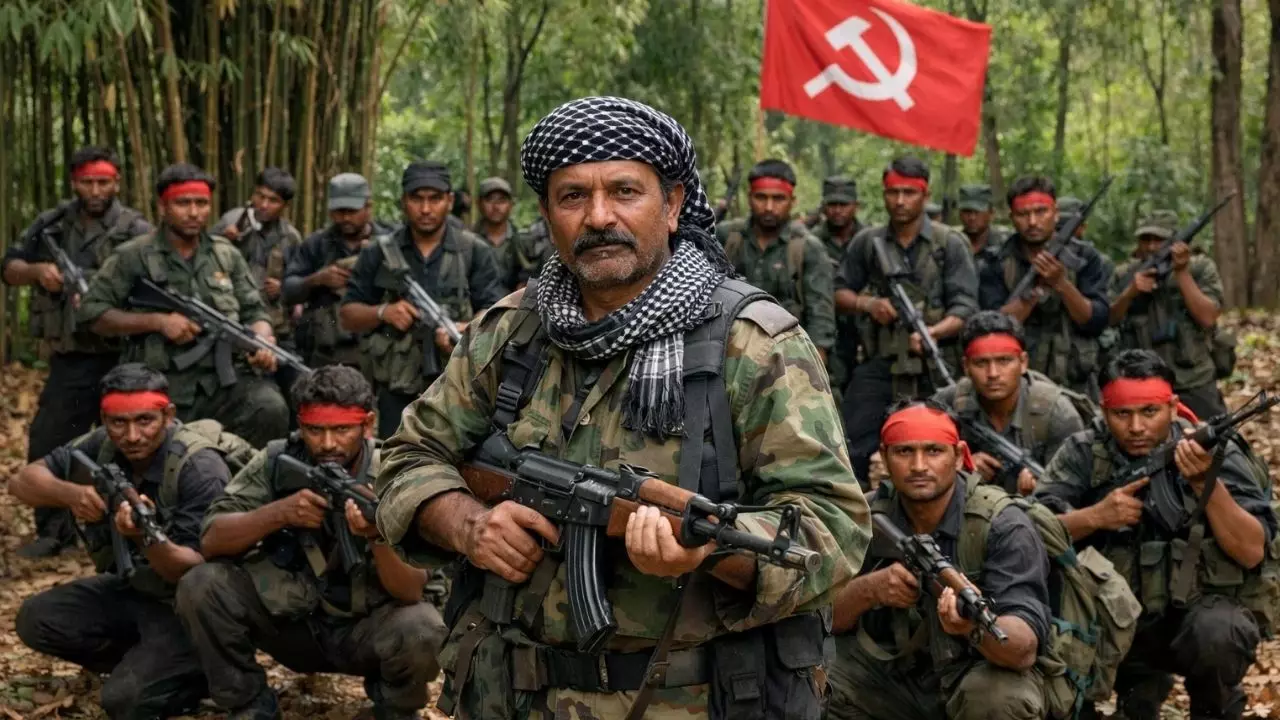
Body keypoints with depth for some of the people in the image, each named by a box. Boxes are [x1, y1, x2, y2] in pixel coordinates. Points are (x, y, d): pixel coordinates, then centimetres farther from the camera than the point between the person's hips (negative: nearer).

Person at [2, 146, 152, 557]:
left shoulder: (135, 232, -5)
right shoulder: (50, 226, 10)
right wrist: (37, 270, -8)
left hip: (120, 359, -5)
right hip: (69, 360, 5)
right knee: (47, 443, 6)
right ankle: (55, 530, 18)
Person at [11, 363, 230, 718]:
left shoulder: (199, 470, -25)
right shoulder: (102, 447, -8)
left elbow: (196, 571, -27)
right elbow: (22, 481, -7)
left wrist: (146, 537, -46)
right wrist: (71, 494, -28)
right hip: (128, 590, 7)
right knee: (36, 620, -10)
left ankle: (200, 671, 5)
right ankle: (141, 662, 7)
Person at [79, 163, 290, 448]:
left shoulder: (227, 255, 11)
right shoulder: (133, 257, 0)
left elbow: (253, 311, 14)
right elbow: (92, 313, -2)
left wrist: (263, 343, -9)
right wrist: (158, 321, -12)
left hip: (225, 381, 1)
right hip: (162, 392, -1)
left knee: (271, 409, -26)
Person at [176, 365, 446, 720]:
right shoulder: (277, 461, -10)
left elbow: (411, 592, -23)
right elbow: (211, 540, -16)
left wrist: (377, 537, -42)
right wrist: (280, 512, -32)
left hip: (364, 628, -2)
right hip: (286, 619, 2)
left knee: (421, 631, -32)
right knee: (201, 585, -20)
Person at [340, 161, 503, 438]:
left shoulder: (475, 252, 5)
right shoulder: (378, 254, 8)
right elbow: (348, 314, 10)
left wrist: (467, 330, -21)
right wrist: (382, 312, -10)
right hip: (398, 393, 1)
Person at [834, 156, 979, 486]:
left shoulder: (950, 244, 1)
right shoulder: (867, 243, 9)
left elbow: (965, 308, -4)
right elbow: (839, 292, 17)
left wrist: (932, 333, -23)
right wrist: (866, 303, -5)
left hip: (933, 371, -2)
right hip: (878, 364, 2)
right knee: (852, 451, -2)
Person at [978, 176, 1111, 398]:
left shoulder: (1085, 258, 2)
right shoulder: (996, 264, 1)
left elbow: (1097, 322, -6)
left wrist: (1061, 283, -19)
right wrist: (1035, 286, -21)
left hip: (1075, 386, 0)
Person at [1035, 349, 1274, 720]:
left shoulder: (1214, 452, -7)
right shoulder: (1084, 453, -3)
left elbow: (1253, 552, -15)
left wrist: (1207, 483, -27)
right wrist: (1096, 516, -27)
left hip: (1201, 611, -2)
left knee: (1216, 634, -35)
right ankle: (1140, 685, 9)